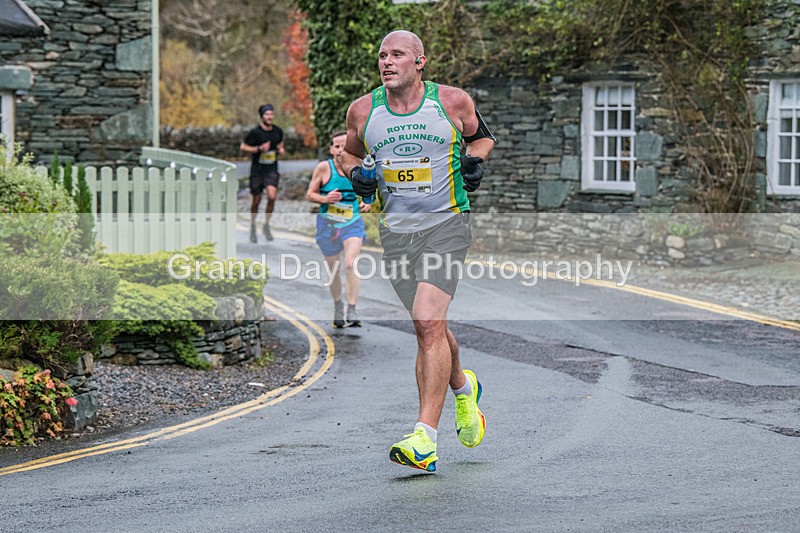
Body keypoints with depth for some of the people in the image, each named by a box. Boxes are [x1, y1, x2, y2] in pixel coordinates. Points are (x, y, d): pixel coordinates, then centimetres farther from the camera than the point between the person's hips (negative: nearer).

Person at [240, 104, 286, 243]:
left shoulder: (278, 131, 3)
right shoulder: (255, 132, -11)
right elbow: (242, 147, -6)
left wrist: (281, 150, 0)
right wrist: (259, 148, -18)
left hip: (272, 170, 2)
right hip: (257, 169, -2)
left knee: (272, 196, -17)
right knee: (257, 200, 5)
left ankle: (266, 225, 2)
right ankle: (253, 226, 28)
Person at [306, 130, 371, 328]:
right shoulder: (324, 167, -7)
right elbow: (309, 194, -2)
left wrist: (363, 205, -2)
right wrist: (325, 199, -21)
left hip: (353, 223, 0)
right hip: (328, 223, 0)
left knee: (351, 264, -20)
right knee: (334, 270, 10)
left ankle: (352, 312, -19)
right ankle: (338, 308, 34)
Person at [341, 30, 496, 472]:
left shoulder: (452, 101, -3)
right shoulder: (363, 111, 2)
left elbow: (482, 136, 16)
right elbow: (350, 153, 20)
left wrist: (474, 159, -5)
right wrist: (356, 174, -2)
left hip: (446, 224, -4)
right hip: (396, 231, 4)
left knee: (428, 322, -20)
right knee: (429, 327, 12)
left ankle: (425, 438, -22)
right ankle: (462, 388, 45)